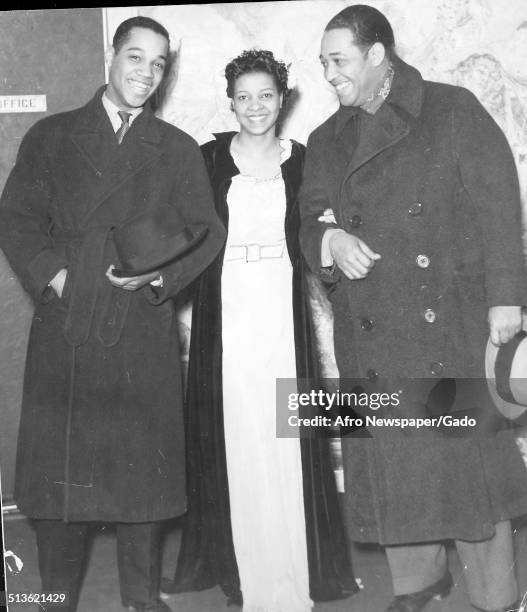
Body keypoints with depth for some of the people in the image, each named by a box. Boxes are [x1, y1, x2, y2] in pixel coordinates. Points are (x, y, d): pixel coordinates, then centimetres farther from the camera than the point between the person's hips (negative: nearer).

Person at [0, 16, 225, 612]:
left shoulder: (178, 149, 15)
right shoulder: (50, 137, 12)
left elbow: (206, 231, 9)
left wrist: (160, 275, -8)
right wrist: (50, 274, -9)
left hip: (143, 330, 1)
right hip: (63, 328, 0)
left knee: (143, 466, 4)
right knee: (55, 467, 2)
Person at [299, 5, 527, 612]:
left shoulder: (454, 111, 1)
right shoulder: (326, 141, 14)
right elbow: (306, 221, 13)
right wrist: (329, 240, -10)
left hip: (455, 323, -3)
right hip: (371, 334, 4)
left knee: (472, 458, 2)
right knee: (391, 463, 9)